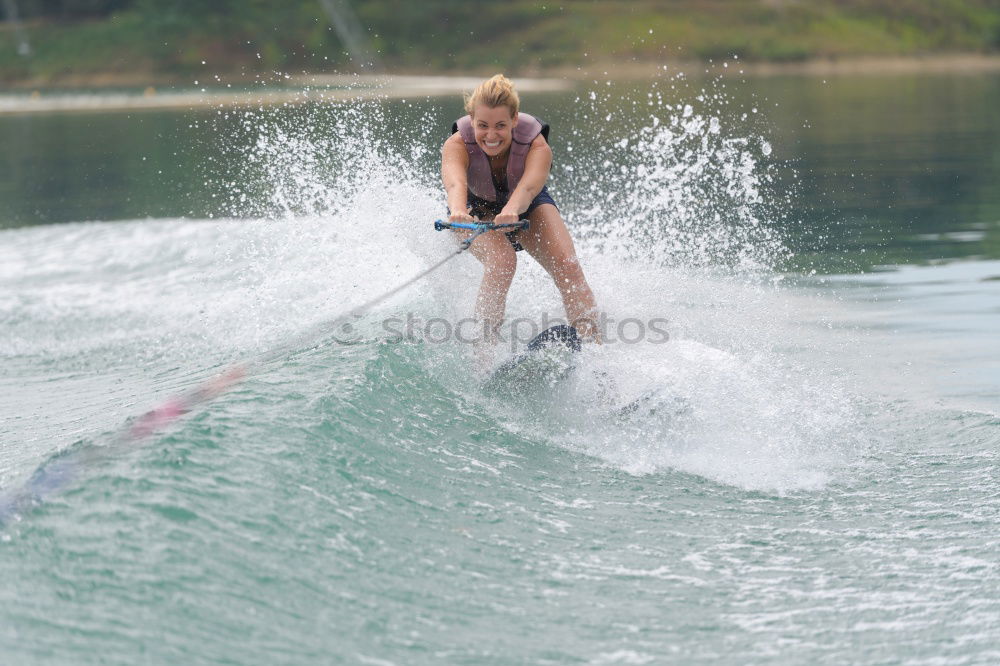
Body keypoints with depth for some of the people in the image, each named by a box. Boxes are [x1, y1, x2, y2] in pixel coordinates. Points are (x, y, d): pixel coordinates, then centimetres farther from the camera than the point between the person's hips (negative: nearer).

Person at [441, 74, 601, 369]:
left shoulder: (536, 145, -33)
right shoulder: (457, 145, -33)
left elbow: (529, 186, -53)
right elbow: (454, 181, -54)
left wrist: (511, 211, -76)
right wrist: (458, 211, -77)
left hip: (528, 204, 1)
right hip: (478, 208, -1)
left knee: (567, 266, -23)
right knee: (502, 261, -33)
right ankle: (483, 349, -28)